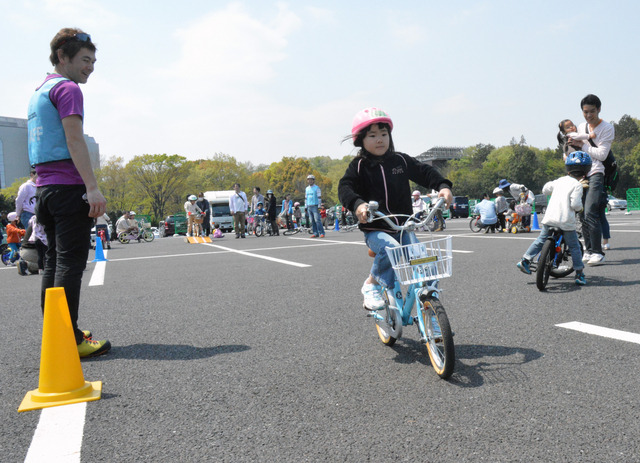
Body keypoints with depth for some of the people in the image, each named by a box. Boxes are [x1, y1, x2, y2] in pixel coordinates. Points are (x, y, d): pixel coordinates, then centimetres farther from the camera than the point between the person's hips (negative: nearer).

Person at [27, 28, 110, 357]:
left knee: (54, 261, 11)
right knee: (70, 264, -10)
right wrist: (92, 187, -22)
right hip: (68, 186, -9)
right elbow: (74, 139, -16)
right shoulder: (67, 88, -5)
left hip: (44, 187, 9)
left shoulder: (38, 92, 24)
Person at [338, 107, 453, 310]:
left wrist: (443, 186, -13)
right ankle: (371, 284, -10)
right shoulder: (359, 166, -2)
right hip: (375, 230, -3)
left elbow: (424, 172, 7)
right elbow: (345, 187, -15)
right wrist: (357, 204, -36)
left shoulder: (401, 160, 6)